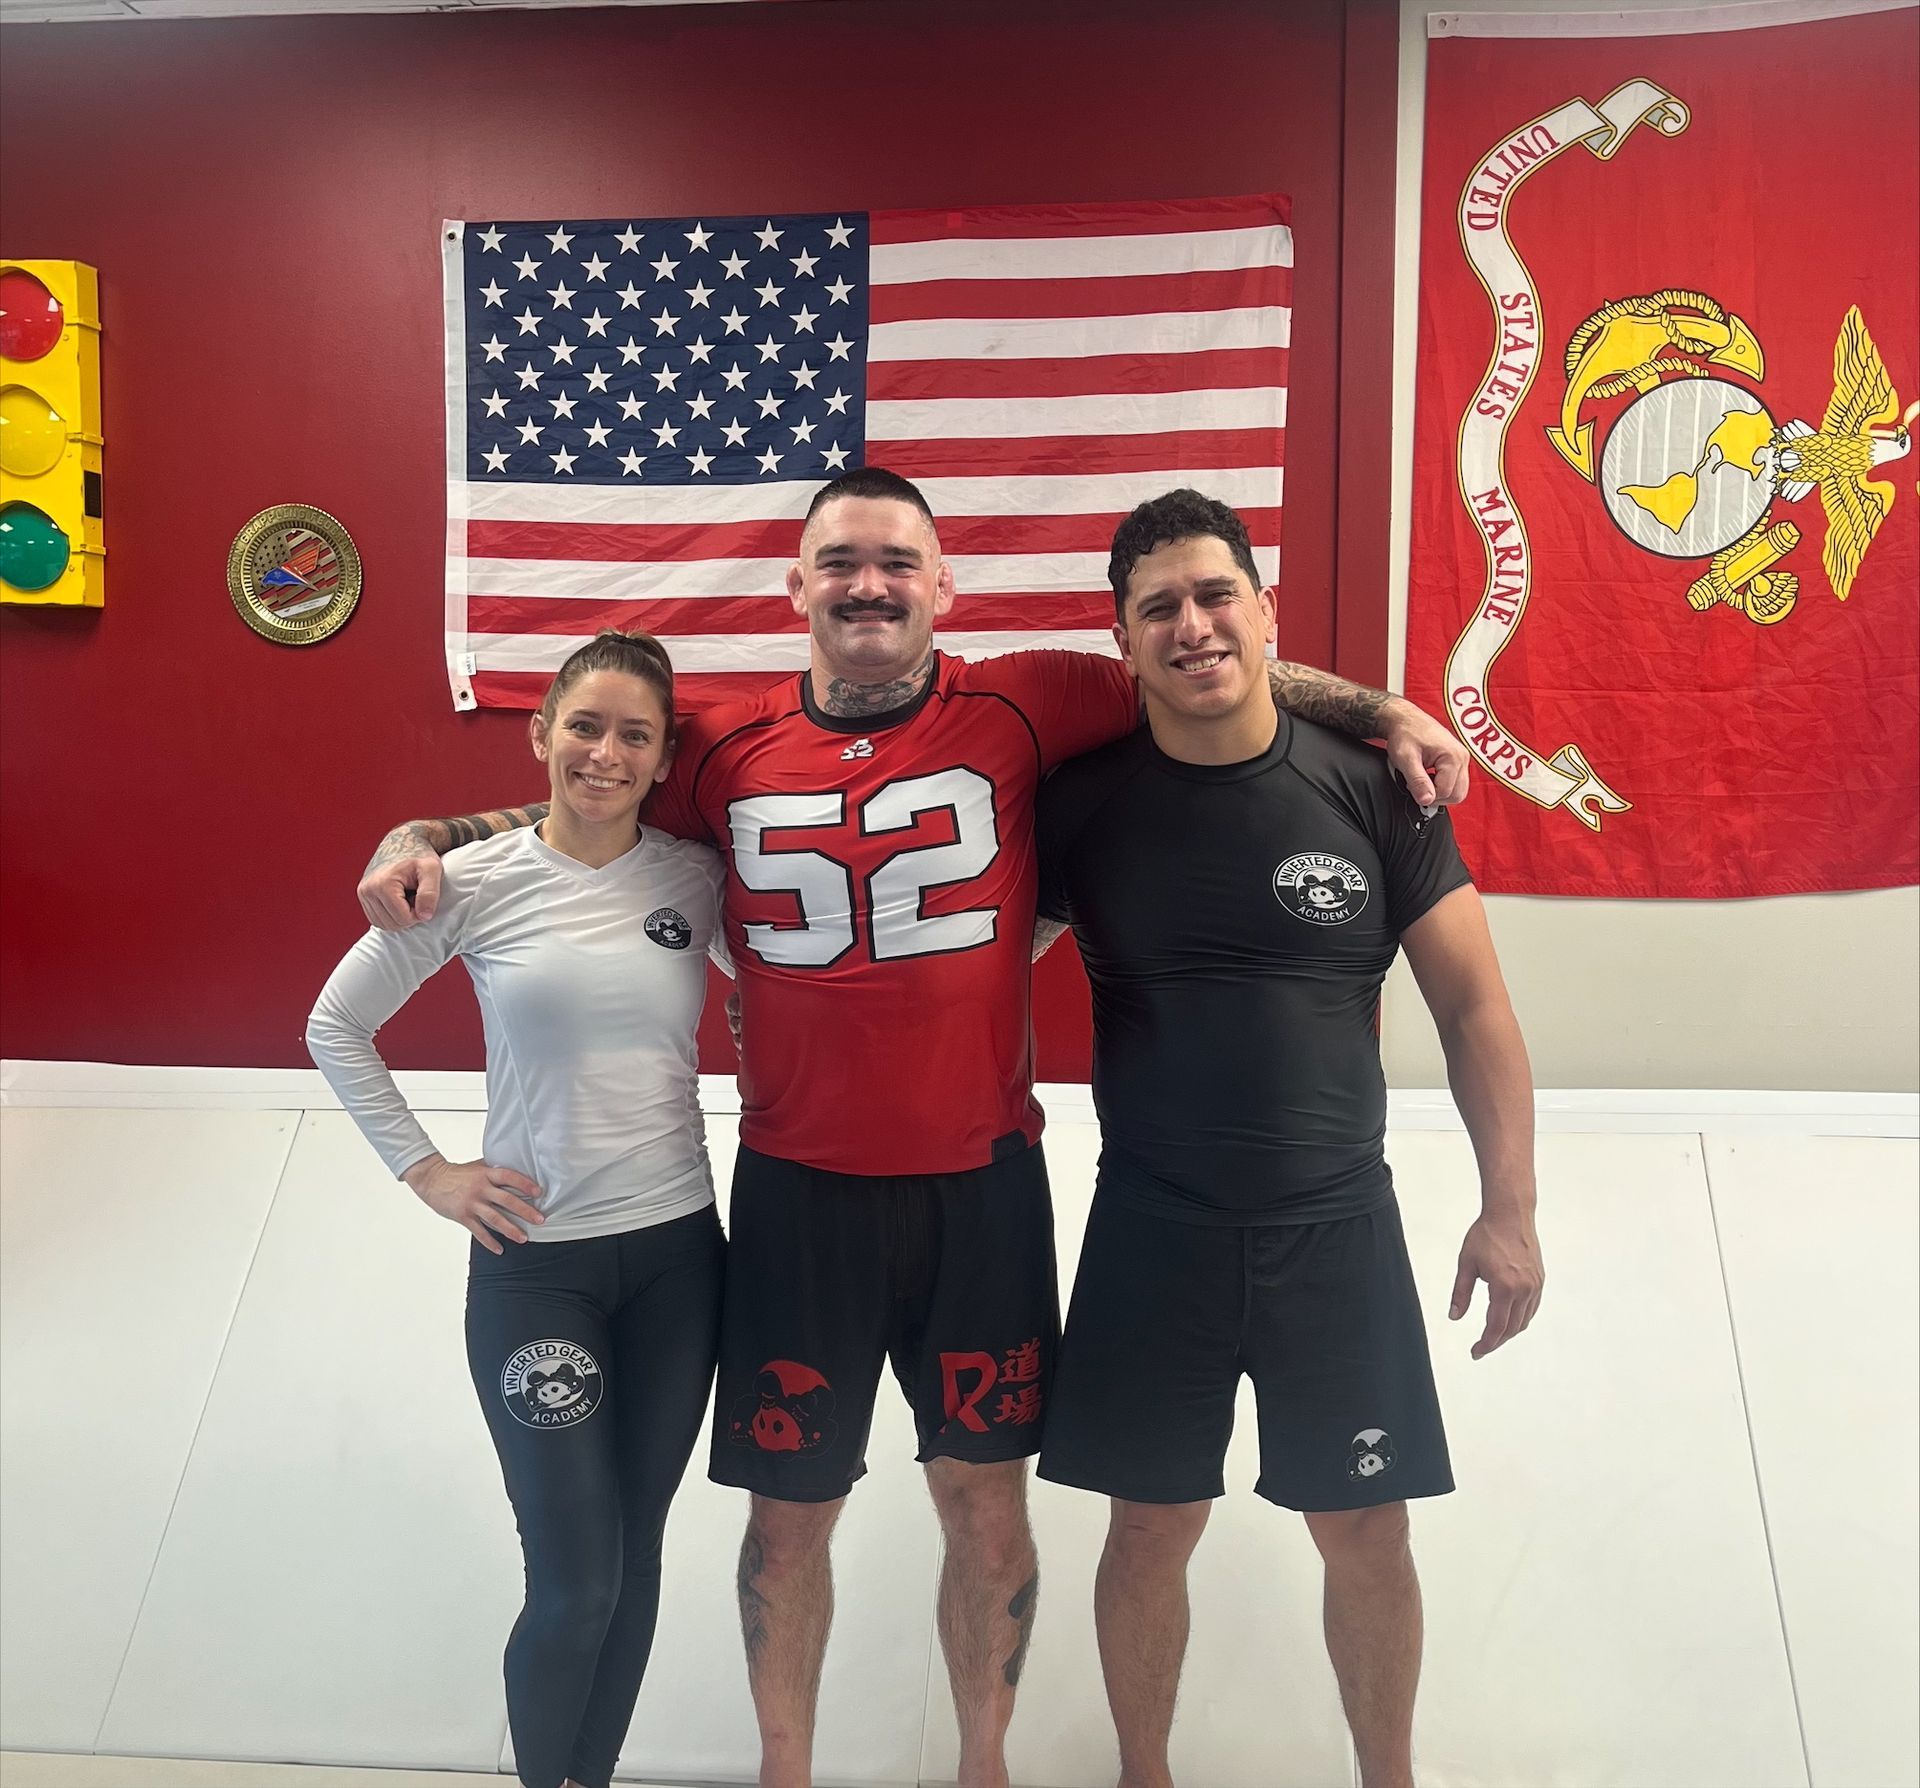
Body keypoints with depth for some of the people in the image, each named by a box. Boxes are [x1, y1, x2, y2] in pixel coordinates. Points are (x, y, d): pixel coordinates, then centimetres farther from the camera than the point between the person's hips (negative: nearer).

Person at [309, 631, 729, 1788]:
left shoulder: (695, 877, -3)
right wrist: (426, 1171, -2)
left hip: (678, 1252, 3)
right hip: (533, 1260, -2)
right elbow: (337, 1028, 3)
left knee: (635, 1552, 15)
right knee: (576, 1577, 2)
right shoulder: (473, 882, -8)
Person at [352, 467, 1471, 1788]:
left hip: (981, 1183, 0)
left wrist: (1389, 711, -7)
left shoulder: (1019, 709, -6)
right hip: (800, 1192, 1)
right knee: (789, 1515, 16)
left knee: (988, 1506, 15)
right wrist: (419, 839, -1)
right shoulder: (726, 752, -1)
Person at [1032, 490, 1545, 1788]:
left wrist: (1509, 1206, -3)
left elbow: (1473, 1003, -1)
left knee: (1367, 1535, 13)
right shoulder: (1081, 803, -5)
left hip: (1339, 1225, 0)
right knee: (1152, 1529, 13)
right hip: (1151, 1230, 0)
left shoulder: (1372, 787, -6)